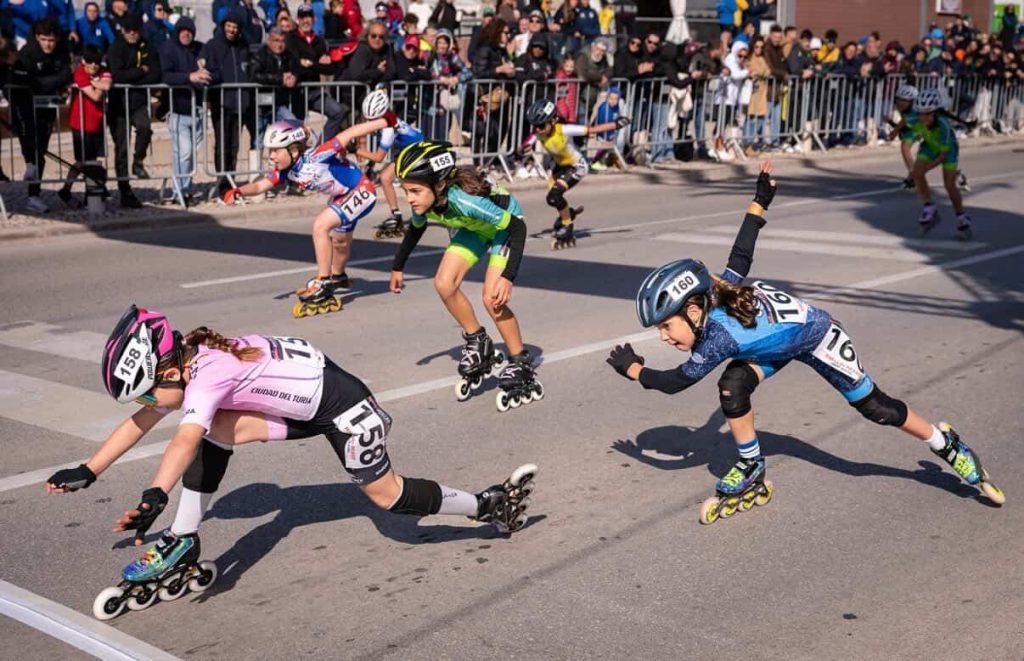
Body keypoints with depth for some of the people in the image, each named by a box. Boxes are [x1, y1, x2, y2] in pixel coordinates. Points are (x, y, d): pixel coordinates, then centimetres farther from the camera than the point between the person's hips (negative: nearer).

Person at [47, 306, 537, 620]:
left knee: (387, 496, -3)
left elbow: (184, 441, -42)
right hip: (301, 407, 9)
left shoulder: (207, 375, -26)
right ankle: (183, 551, -4)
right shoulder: (182, 363, 1)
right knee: (215, 429, -7)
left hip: (338, 402, -9)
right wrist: (88, 472, 14)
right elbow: (139, 423, 12)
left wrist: (154, 496, -53)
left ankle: (489, 505, 15)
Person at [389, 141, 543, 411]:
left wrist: (508, 277, -39)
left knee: (492, 298, -18)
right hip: (474, 227, 7)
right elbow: (415, 229, 3)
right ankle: (478, 344, 12)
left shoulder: (465, 200, -41)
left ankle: (522, 368, -2)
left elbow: (517, 227, -35)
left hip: (506, 224, -7)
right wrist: (398, 266, 11)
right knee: (444, 284, -8)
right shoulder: (422, 201, -22)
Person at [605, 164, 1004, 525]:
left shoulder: (719, 335, -39)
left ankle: (947, 447, 29)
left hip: (815, 334, -7)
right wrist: (759, 202, 7)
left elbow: (675, 382, -30)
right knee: (732, 387, -15)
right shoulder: (719, 289, -19)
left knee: (874, 406, 5)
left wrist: (633, 369, -21)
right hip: (780, 341, 7)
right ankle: (751, 475, 2)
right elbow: (742, 254, -5)